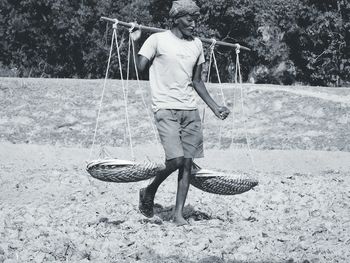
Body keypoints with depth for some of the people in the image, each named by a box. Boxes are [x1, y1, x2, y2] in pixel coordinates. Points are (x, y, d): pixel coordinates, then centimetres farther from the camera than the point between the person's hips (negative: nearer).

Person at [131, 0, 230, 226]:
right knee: (175, 160, -16)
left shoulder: (197, 45, 14)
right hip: (166, 109, -5)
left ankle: (179, 213, 4)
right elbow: (139, 68, -7)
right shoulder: (158, 40, -2)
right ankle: (149, 192, 10)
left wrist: (215, 107, 15)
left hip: (190, 110, 6)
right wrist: (135, 43, -17)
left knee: (187, 163, -1)